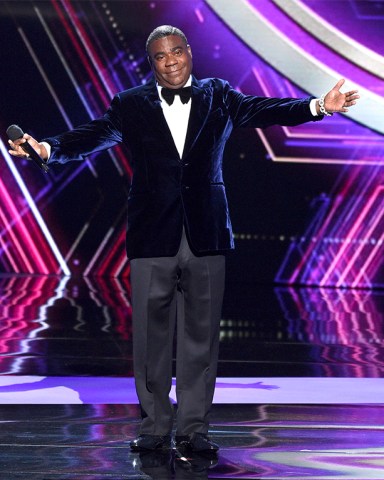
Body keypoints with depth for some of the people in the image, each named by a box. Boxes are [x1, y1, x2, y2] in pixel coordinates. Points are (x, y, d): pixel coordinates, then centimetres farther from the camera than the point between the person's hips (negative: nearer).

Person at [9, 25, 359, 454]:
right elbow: (93, 136, -2)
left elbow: (264, 111, -2)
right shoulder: (131, 104, 7)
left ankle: (193, 428, 12)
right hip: (152, 237, -1)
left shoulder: (217, 96, 9)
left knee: (200, 334, 4)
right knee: (151, 335, 3)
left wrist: (318, 107, -17)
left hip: (205, 235, 1)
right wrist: (48, 148, -20)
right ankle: (154, 428, 13)